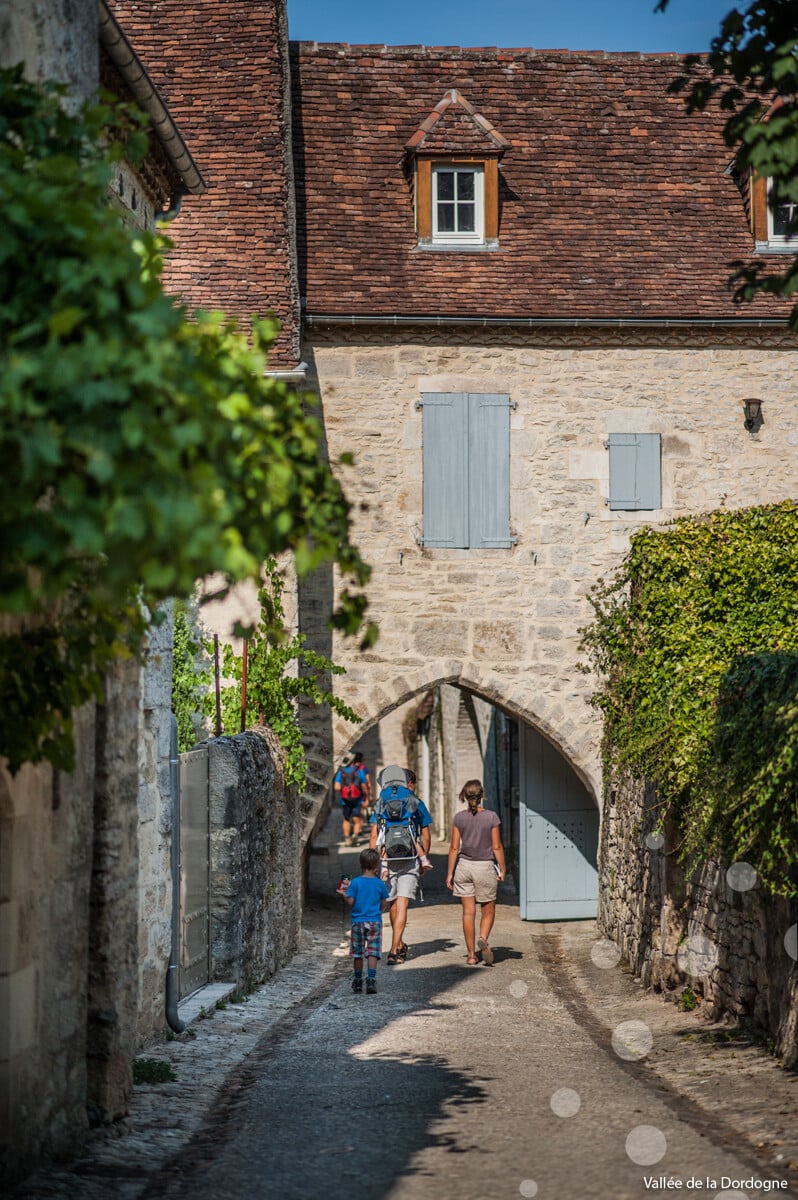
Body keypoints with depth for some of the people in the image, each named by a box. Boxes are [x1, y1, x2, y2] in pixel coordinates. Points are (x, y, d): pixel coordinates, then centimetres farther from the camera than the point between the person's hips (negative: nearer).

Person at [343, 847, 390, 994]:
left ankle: (358, 981, 19)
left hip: (358, 921, 0)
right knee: (372, 953, -2)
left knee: (358, 953, 11)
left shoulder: (355, 882, -6)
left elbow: (350, 902, -9)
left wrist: (344, 895, 11)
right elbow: (384, 904, 5)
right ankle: (371, 979, -15)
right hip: (375, 921, 0)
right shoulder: (380, 884, -2)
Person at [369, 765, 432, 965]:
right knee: (402, 905, -5)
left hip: (387, 859, 1)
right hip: (410, 859, -1)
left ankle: (399, 945, 32)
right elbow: (426, 835, 7)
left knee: (393, 903, 17)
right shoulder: (416, 803, 5)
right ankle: (395, 950, -15)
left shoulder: (380, 804, 4)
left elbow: (374, 836, -1)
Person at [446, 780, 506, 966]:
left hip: (464, 866, 2)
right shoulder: (491, 817, -7)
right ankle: (483, 938, -18)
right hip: (485, 867, -2)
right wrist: (502, 869, 5)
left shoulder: (459, 818, -3)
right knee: (488, 910, 11)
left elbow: (454, 847, -2)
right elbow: (497, 847, -6)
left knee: (468, 912, 5)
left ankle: (471, 955, 7)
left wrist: (449, 873, 4)